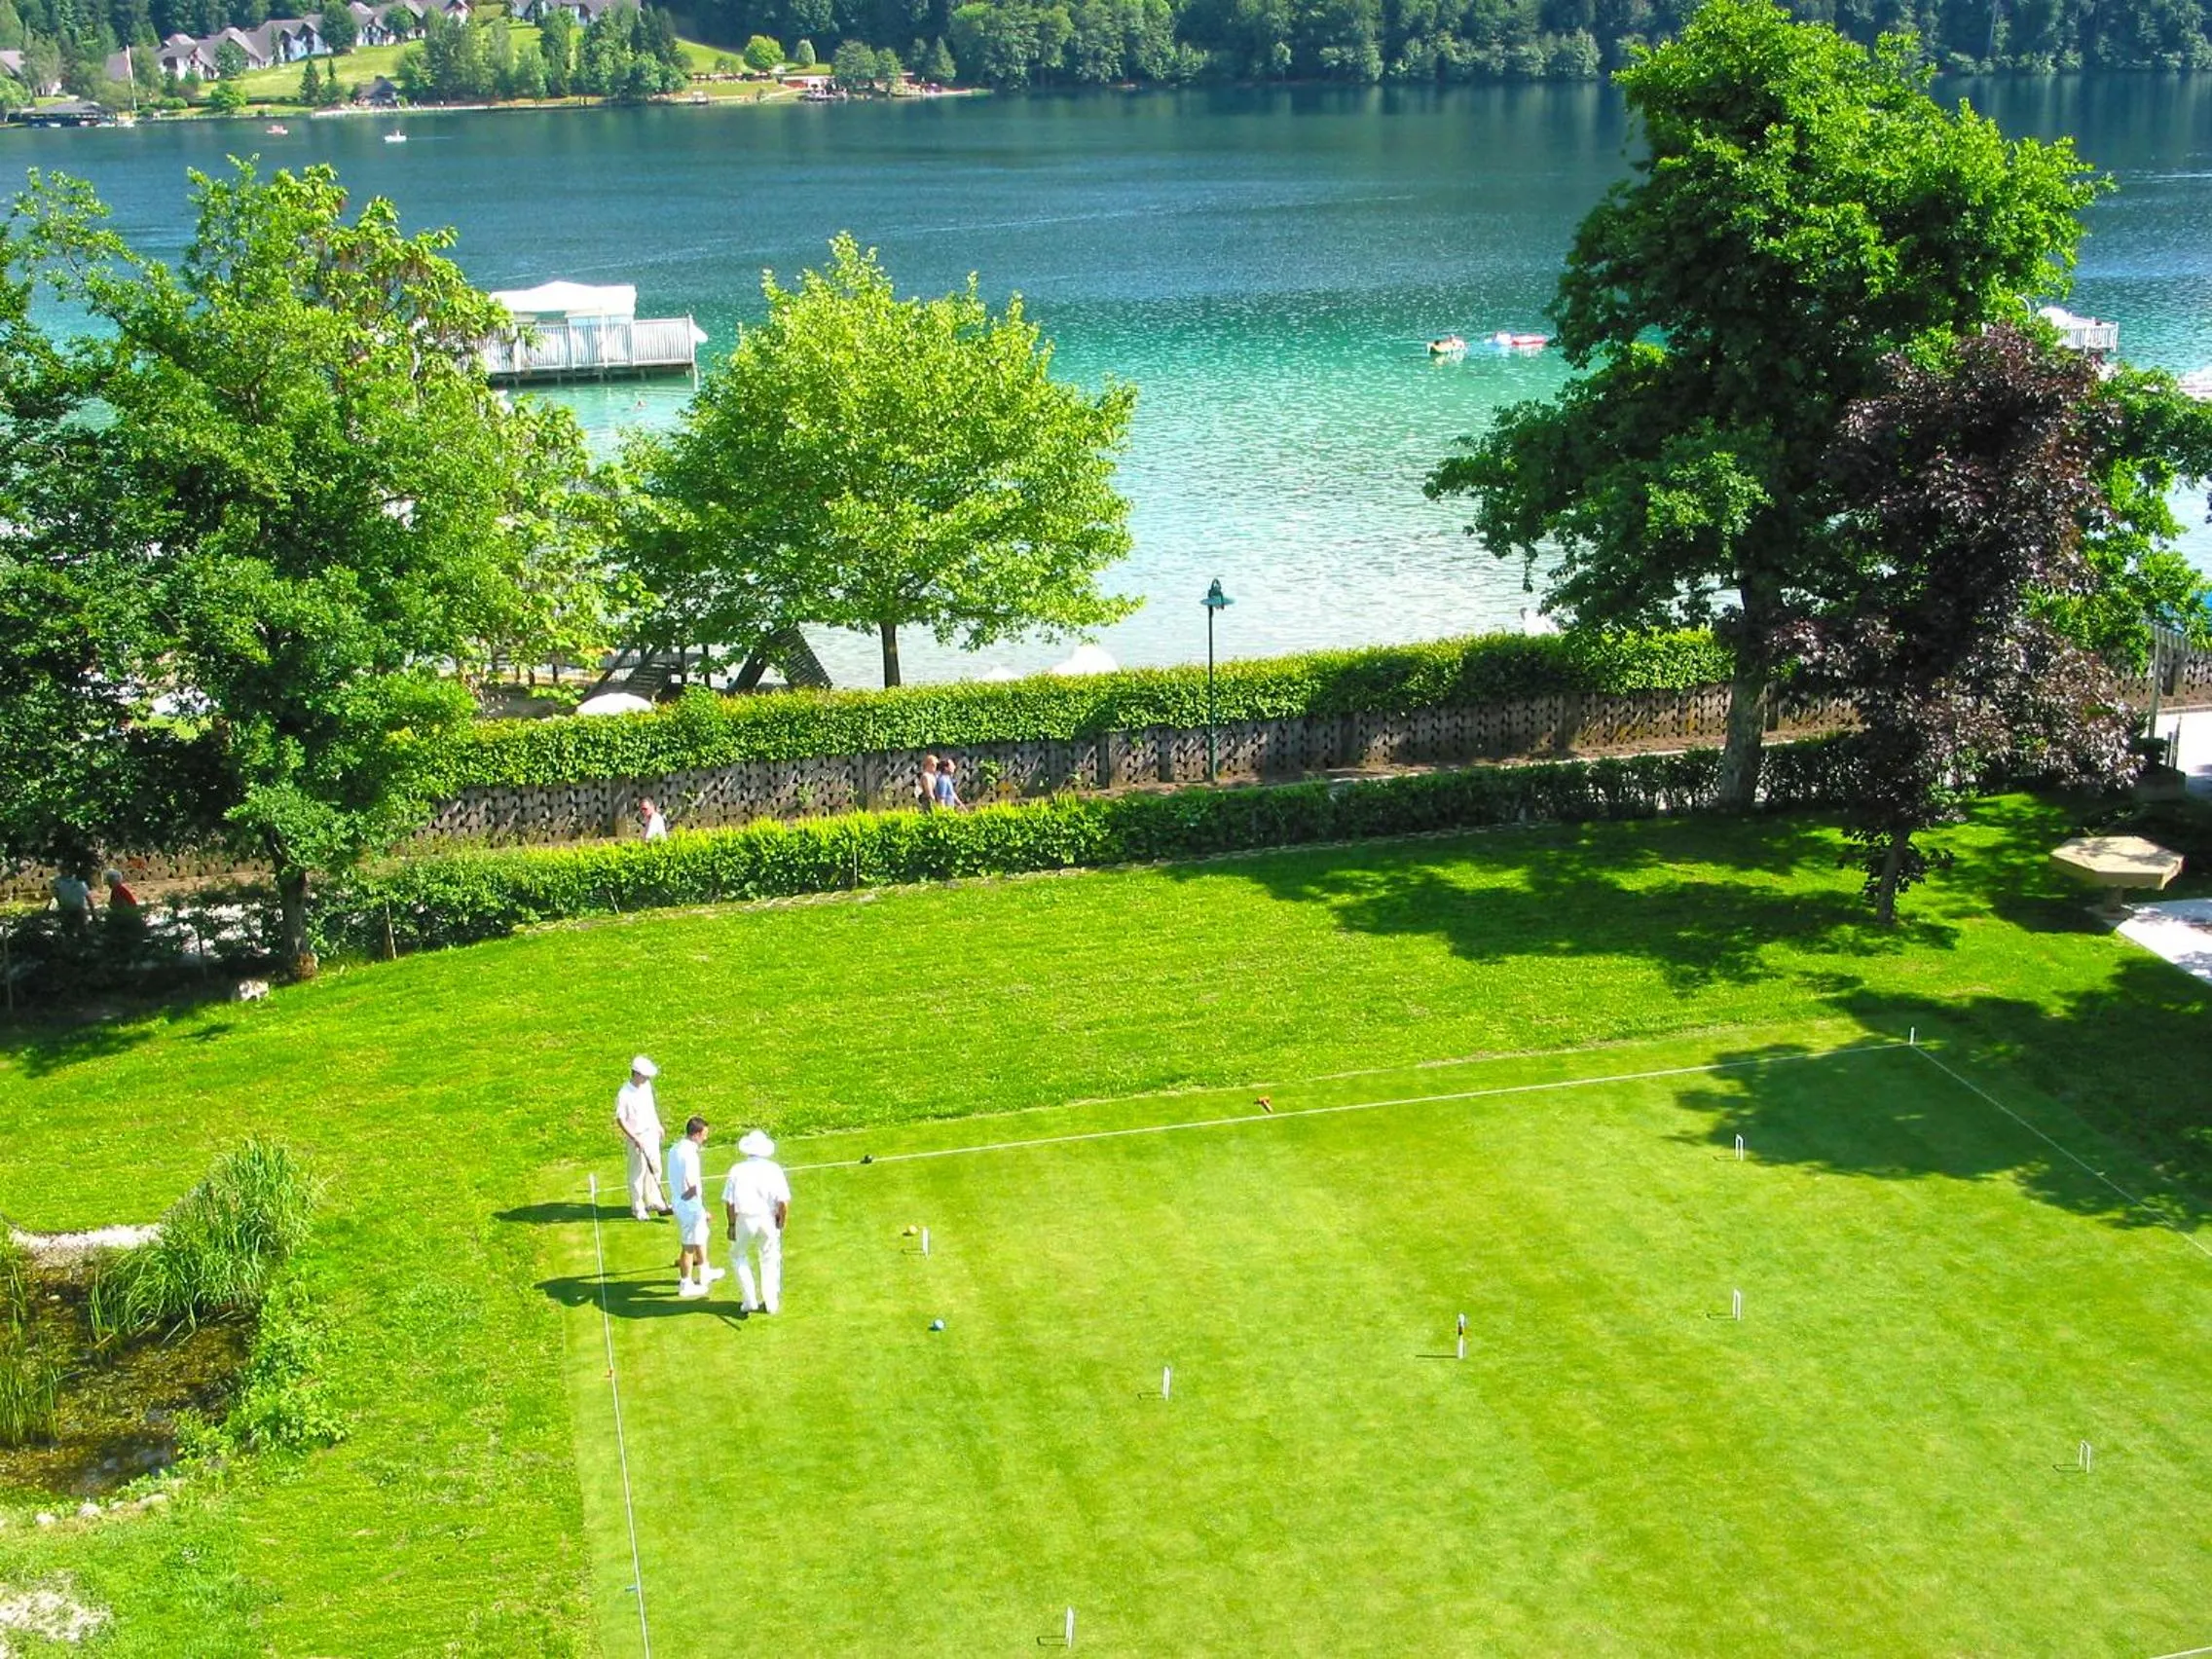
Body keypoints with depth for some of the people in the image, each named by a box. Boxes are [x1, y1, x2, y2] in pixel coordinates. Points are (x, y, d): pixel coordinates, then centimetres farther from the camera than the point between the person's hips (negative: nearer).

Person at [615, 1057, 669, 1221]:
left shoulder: (646, 1085, -1)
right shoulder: (624, 1094, -23)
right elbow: (620, 1120, -19)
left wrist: (658, 1126, 21)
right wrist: (635, 1139, -23)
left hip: (651, 1133, 7)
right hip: (636, 1137, -7)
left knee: (655, 1169, 16)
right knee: (638, 1174, 5)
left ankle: (654, 1202, 31)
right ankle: (638, 1208, 20)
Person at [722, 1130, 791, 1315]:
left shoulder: (737, 1170, -4)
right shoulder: (774, 1169, -3)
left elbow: (729, 1202, -6)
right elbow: (784, 1202, -7)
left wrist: (732, 1224, 5)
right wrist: (781, 1224, 5)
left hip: (744, 1220, -1)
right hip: (768, 1220, 1)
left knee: (739, 1257, 19)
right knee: (770, 1260, 17)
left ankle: (749, 1300, 13)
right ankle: (771, 1302, 20)